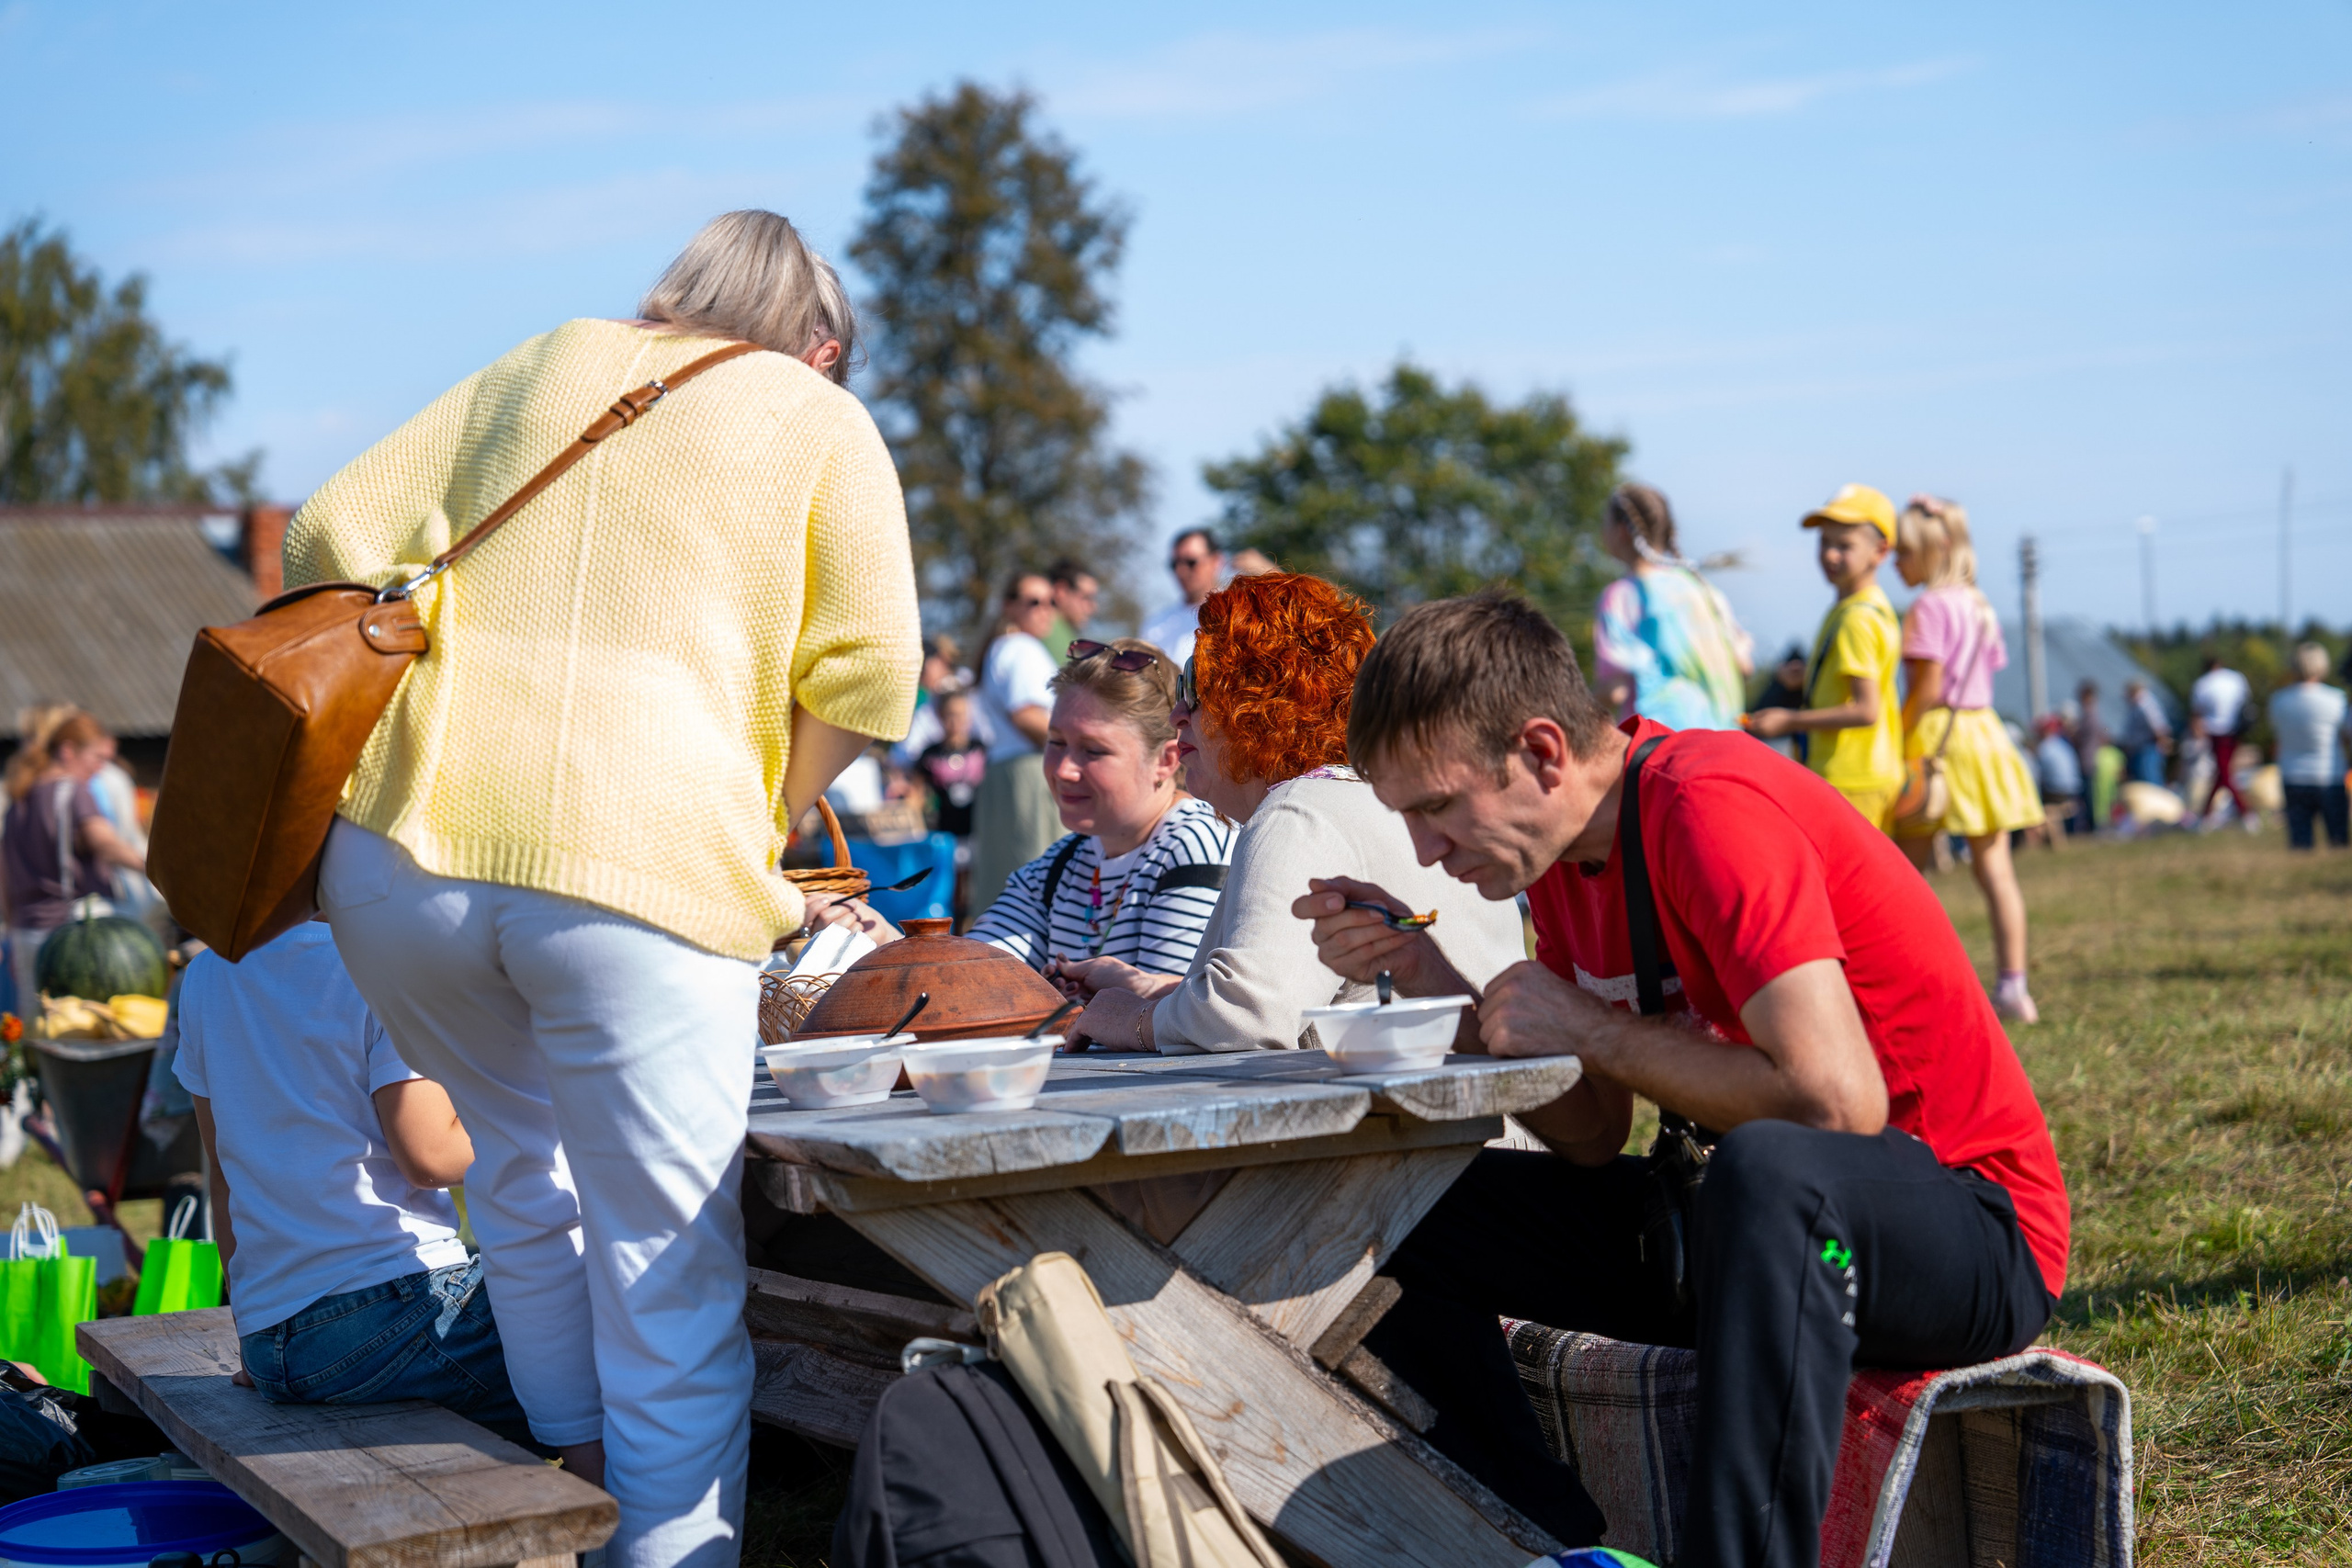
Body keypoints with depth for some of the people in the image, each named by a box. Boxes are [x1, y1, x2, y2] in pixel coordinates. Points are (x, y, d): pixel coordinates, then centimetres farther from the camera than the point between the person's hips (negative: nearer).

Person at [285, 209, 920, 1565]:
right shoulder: (824, 422, 14)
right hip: (647, 876, -4)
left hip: (402, 857, 4)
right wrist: (765, 817, 15)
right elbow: (870, 672, 2)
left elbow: (334, 536, 16)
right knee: (674, 1280, 4)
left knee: (523, 1161, 29)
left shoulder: (537, 370, 23)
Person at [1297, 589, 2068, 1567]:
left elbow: (1835, 1101, -30)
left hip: (1969, 1225, -8)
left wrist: (1588, 1029, -20)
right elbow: (1594, 1140, 5)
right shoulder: (1560, 842, 4)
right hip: (1769, 1226, 8)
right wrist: (1429, 978, -6)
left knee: (1767, 1166, -42)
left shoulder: (1713, 809, -21)